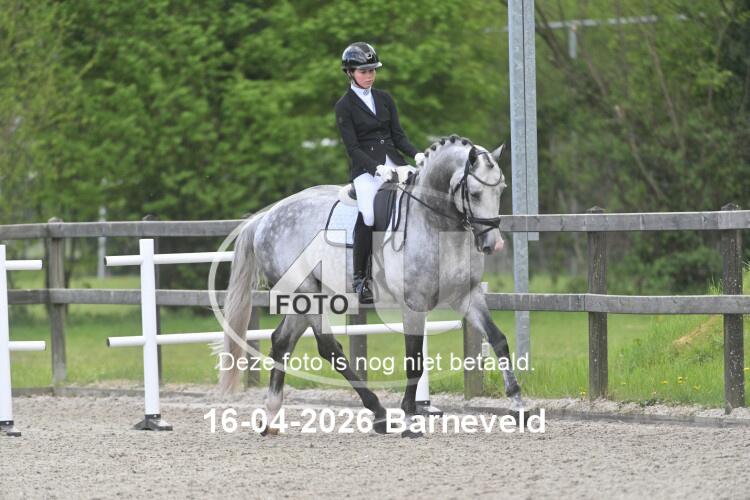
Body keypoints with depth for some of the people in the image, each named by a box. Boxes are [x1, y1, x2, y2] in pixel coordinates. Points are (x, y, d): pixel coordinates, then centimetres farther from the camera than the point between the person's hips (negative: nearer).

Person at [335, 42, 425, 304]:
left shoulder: (384, 99, 15)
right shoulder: (344, 106, 2)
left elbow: (398, 135, 13)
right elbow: (352, 147, -5)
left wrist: (415, 154, -6)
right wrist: (376, 167, -19)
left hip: (392, 161, 5)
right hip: (364, 167, -4)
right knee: (368, 214, -25)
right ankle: (360, 278, -13)